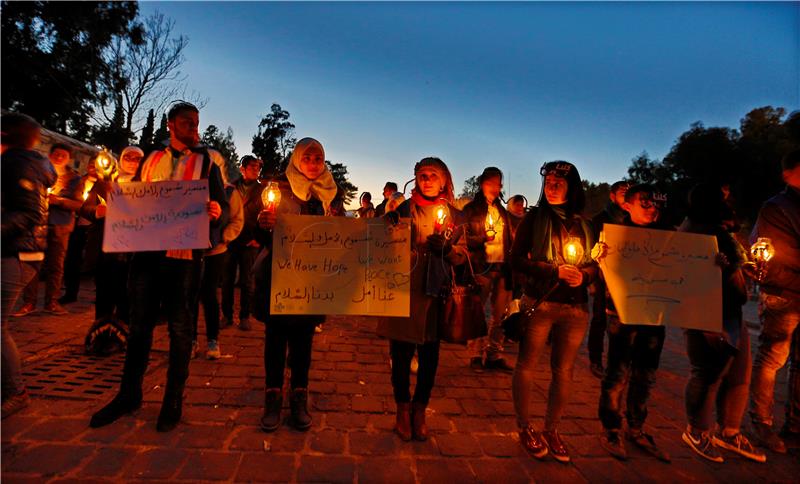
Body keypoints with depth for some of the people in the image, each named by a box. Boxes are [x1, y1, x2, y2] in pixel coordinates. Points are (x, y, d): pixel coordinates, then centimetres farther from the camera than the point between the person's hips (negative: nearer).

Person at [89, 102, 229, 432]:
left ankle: (173, 399, 17)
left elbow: (222, 207, -1)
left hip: (184, 254, -3)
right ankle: (129, 394, 27)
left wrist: (217, 213, -23)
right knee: (140, 324, 11)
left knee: (179, 328, 3)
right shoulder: (151, 161, 16)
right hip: (146, 251, 4)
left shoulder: (206, 163, 6)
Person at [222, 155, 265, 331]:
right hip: (230, 240, 2)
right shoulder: (231, 187, 10)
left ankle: (245, 317, 11)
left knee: (247, 281, 2)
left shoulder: (262, 190, 7)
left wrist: (258, 238, -8)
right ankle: (227, 315, 15)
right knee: (227, 279, 5)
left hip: (250, 242, -1)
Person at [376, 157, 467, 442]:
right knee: (401, 354, 6)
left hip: (435, 294, 1)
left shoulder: (453, 215, 9)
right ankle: (403, 410, 27)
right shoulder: (402, 210, 5)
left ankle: (419, 410, 28)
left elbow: (463, 256, 8)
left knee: (430, 356, 8)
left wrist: (447, 248, -10)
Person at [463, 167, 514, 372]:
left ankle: (495, 355, 16)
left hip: (502, 267, 5)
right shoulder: (471, 209, 2)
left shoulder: (502, 211, 19)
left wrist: (510, 265, 12)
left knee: (499, 314, 7)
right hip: (481, 267, -5)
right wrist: (482, 238, -20)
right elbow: (463, 238, -4)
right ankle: (476, 354, 10)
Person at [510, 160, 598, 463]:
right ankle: (525, 428, 22)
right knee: (527, 364, 4)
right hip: (539, 302, -3)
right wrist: (555, 271, -15)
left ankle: (551, 430, 27)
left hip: (576, 306, 4)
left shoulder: (583, 224, 10)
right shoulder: (534, 218, 0)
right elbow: (516, 259, -5)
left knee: (564, 370, 9)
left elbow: (595, 264, 13)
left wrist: (584, 275, -9)